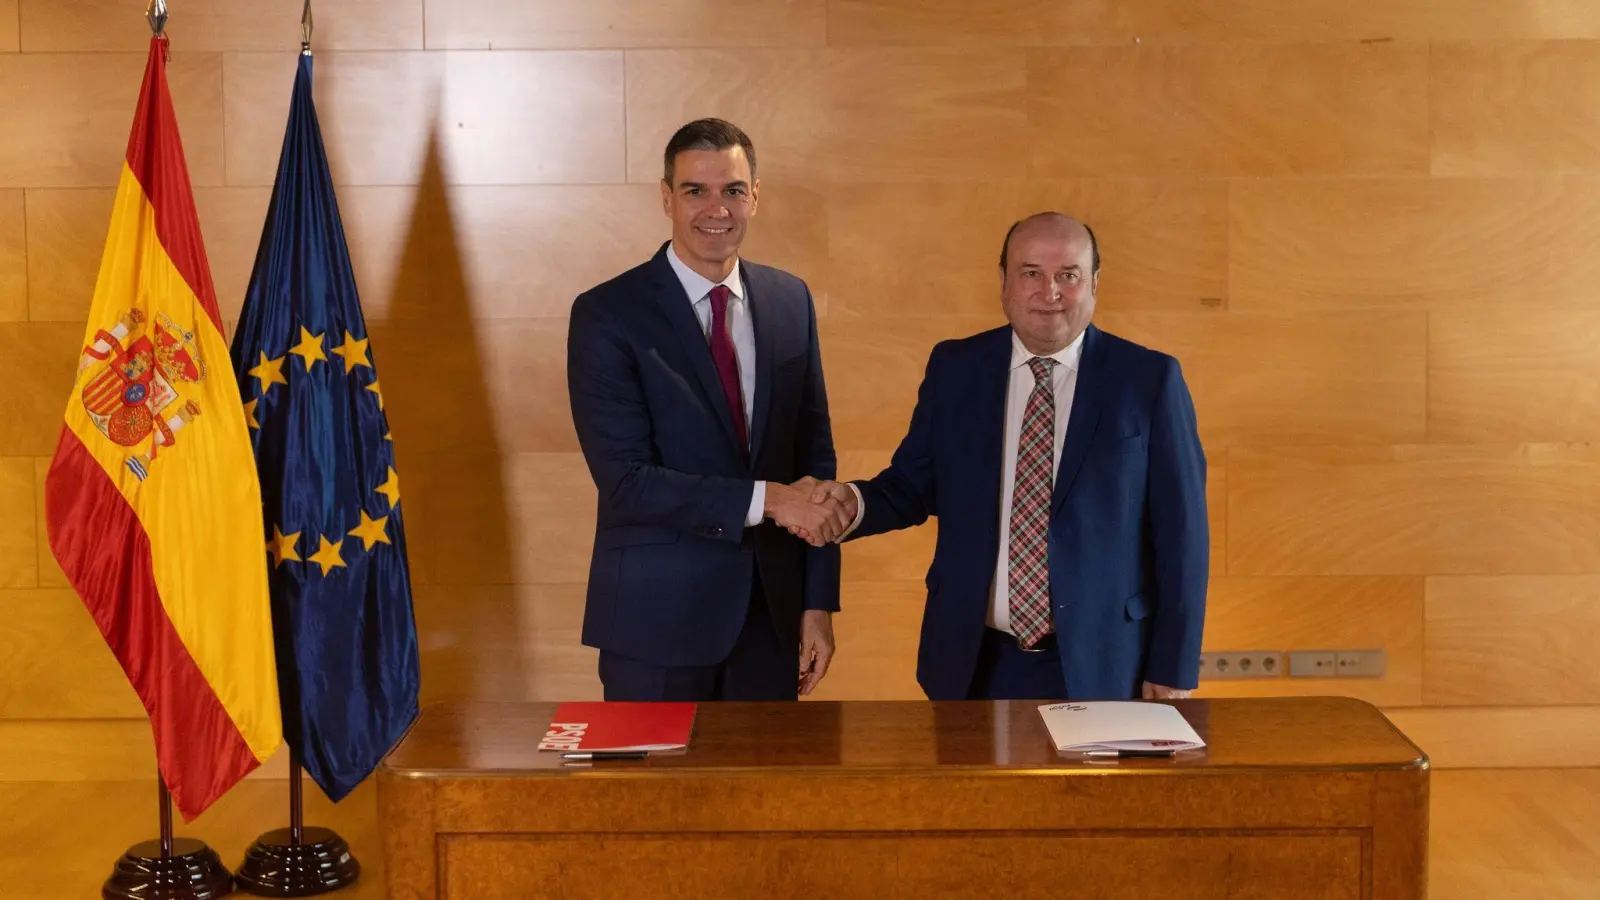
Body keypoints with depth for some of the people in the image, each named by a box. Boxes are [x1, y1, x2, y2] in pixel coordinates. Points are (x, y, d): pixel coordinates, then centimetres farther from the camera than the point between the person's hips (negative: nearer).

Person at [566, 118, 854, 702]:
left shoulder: (790, 301, 5)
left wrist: (819, 602, 4)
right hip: (657, 616, -4)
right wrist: (765, 499, -20)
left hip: (772, 613, 4)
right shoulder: (607, 315, -9)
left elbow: (815, 453, 7)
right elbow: (625, 480, -16)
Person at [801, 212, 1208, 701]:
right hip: (975, 664, 2)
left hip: (1101, 669, -2)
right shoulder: (954, 369, 2)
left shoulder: (1148, 380, -5)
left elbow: (1181, 533, -3)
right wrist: (856, 502, -14)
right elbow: (913, 485, 9)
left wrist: (1173, 671, -5)